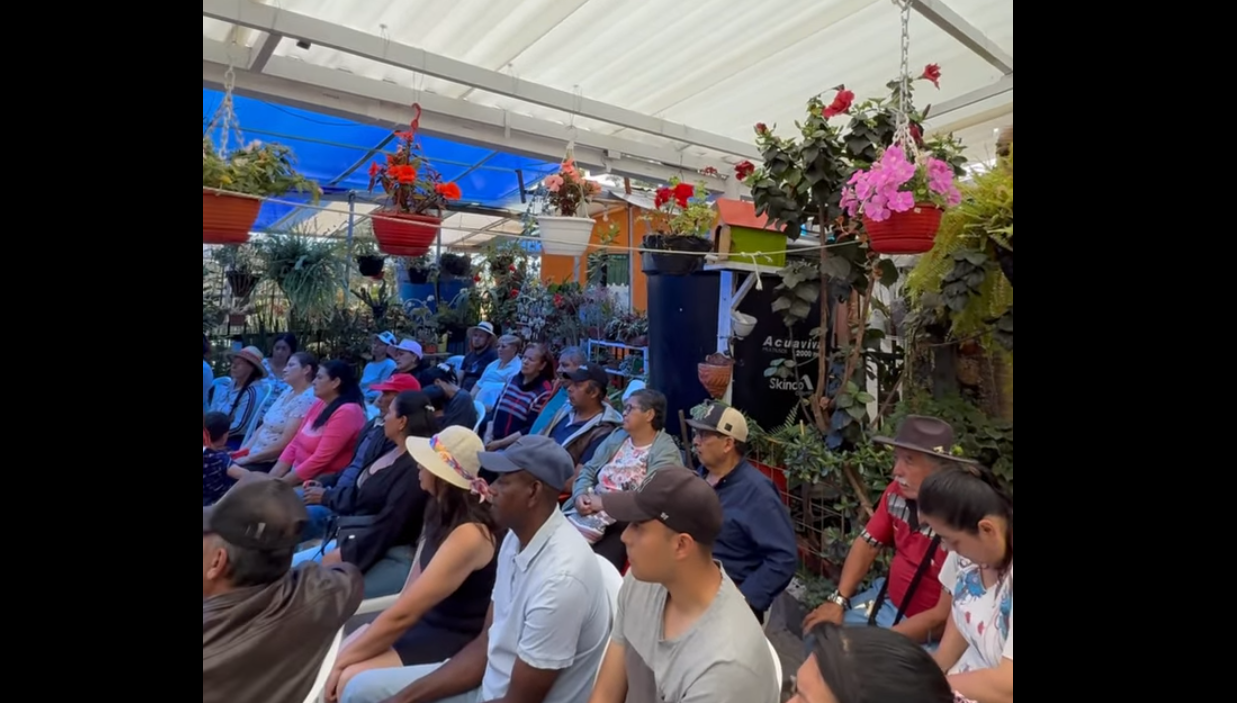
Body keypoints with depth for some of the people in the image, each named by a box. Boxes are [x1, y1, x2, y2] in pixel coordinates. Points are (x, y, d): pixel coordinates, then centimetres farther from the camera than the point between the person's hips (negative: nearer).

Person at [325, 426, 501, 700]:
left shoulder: (469, 535, -28)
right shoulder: (444, 511, 1)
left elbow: (403, 614, -24)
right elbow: (410, 593, 6)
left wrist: (343, 660, -13)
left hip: (455, 643, -8)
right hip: (425, 621, 8)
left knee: (350, 679, -19)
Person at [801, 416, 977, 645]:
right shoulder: (898, 492, -10)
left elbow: (944, 617, -25)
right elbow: (867, 544, 4)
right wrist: (838, 600, -4)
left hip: (928, 633, -6)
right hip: (888, 599, 6)